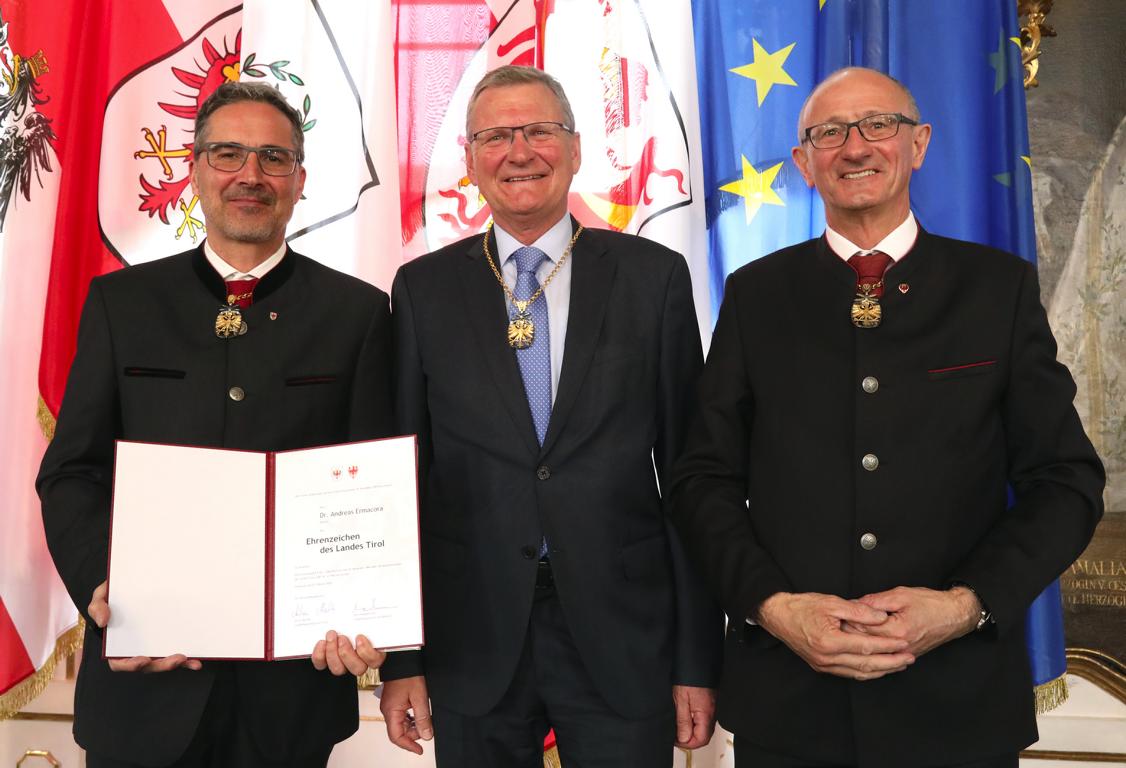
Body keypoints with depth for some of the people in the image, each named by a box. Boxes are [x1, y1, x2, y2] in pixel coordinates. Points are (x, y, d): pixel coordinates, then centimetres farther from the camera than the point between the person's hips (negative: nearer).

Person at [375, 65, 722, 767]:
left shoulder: (654, 276, 0)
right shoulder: (423, 289, 3)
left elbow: (690, 472, 0)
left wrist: (699, 658, -2)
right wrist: (402, 659, 2)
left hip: (625, 637, 0)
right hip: (474, 648, 1)